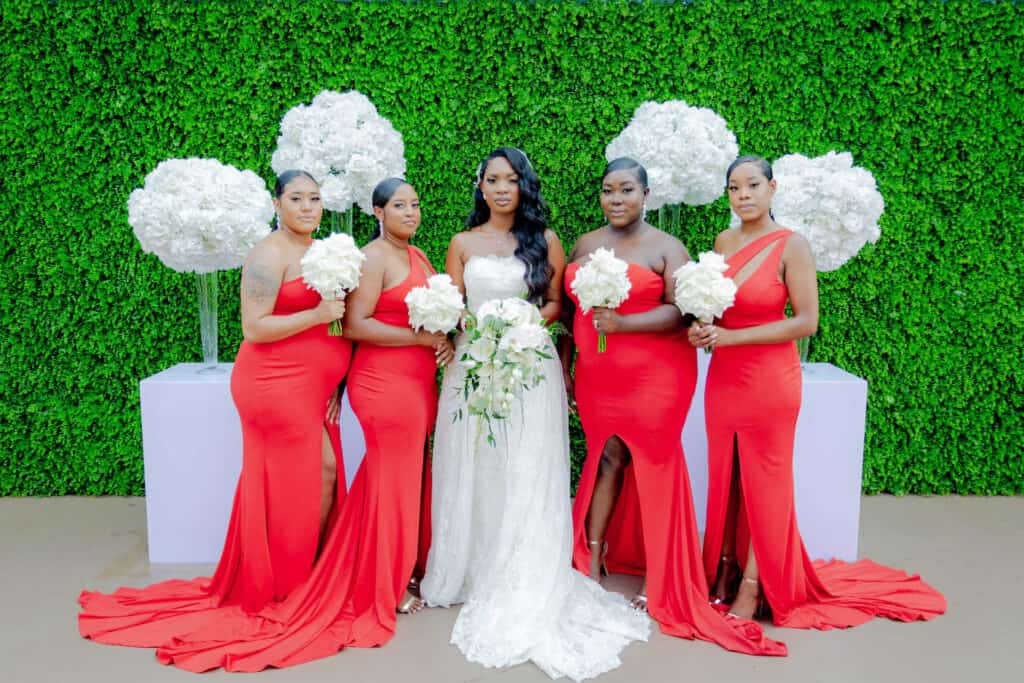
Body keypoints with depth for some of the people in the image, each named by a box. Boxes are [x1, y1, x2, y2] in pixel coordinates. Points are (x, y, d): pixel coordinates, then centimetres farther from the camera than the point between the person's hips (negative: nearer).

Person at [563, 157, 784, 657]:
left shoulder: (666, 248, -4)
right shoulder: (584, 246, 11)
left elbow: (680, 309, -14)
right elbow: (571, 308, 16)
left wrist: (622, 324, -24)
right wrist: (565, 364, 13)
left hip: (654, 374, -3)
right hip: (597, 376, 4)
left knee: (652, 462, 1)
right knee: (606, 456, 7)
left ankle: (659, 578, 15)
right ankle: (590, 559, 18)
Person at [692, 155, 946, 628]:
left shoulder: (791, 246, -12)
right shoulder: (724, 241, 5)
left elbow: (806, 321, -15)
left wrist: (732, 336, -18)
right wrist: (701, 330, -5)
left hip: (769, 380, -5)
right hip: (723, 376, 5)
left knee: (763, 481, 6)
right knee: (724, 476, 11)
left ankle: (753, 587, 18)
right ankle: (723, 568, 27)